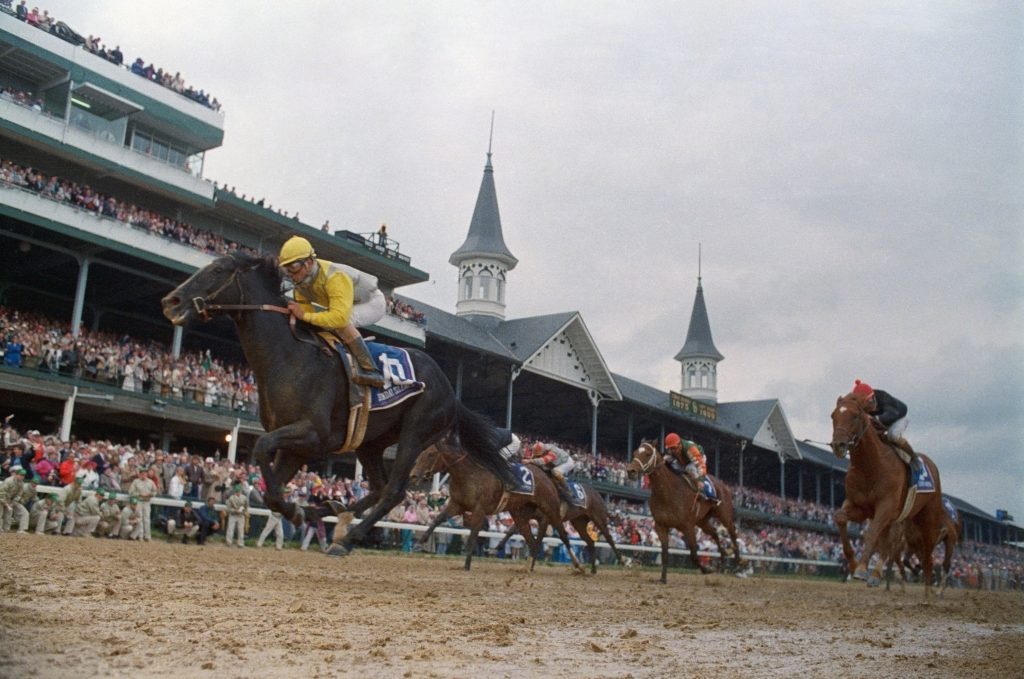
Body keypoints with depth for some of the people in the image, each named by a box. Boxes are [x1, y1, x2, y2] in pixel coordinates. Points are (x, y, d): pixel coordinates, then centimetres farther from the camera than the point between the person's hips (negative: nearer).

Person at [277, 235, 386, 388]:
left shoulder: (335, 278, -40)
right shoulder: (301, 278, -14)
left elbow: (340, 317, -50)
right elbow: (304, 309, -7)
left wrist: (304, 316, -50)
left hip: (373, 303, -9)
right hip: (351, 305, 9)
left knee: (340, 323, -36)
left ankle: (371, 370, -33)